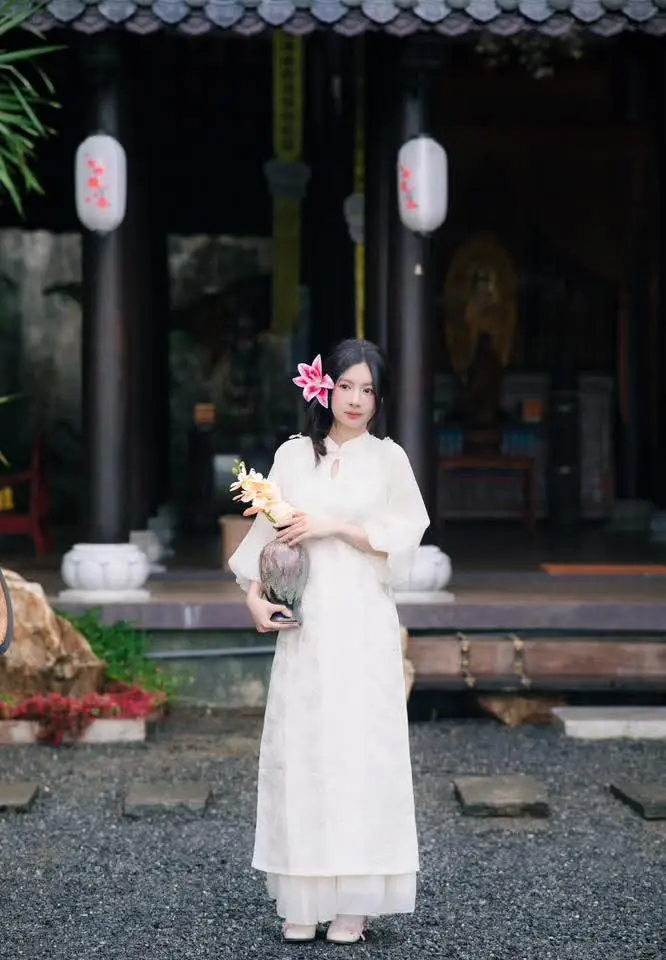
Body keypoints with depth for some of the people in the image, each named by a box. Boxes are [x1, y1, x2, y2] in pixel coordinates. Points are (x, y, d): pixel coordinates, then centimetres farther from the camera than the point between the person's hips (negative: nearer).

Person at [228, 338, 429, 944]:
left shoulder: (388, 458, 7)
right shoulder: (294, 455, 12)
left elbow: (404, 535, -1)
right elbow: (265, 532, 9)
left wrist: (333, 526, -10)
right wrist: (255, 595, -5)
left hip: (364, 625, -2)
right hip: (304, 623, 2)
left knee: (361, 745, -6)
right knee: (300, 745, -2)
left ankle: (355, 899, -2)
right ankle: (304, 899, 2)